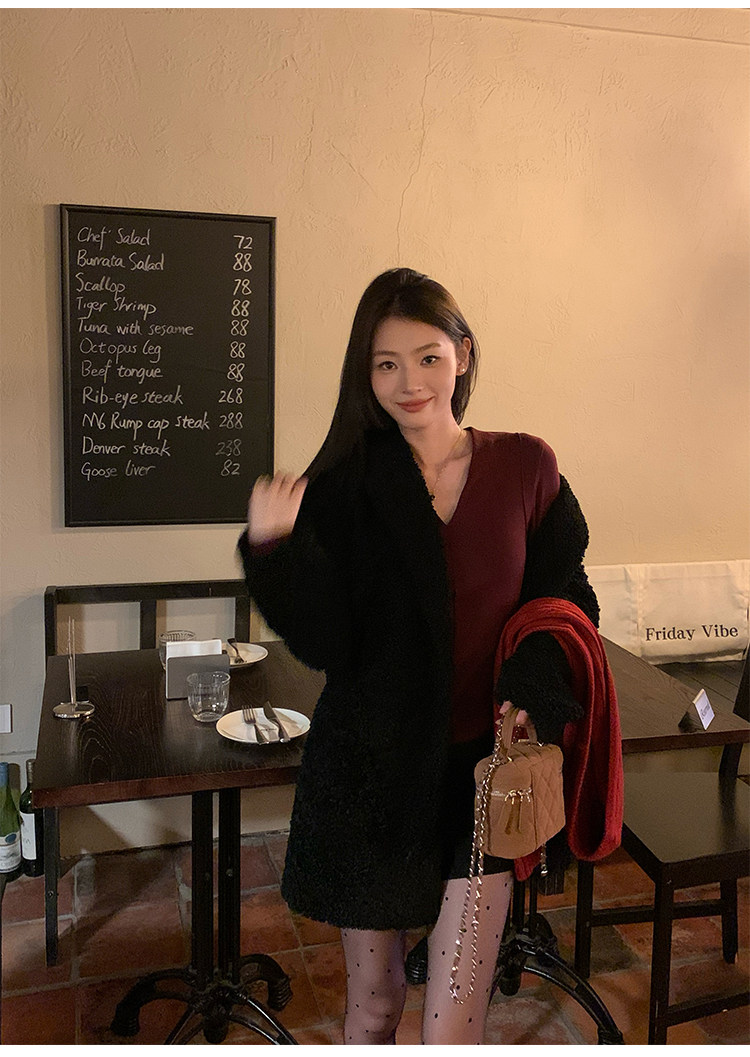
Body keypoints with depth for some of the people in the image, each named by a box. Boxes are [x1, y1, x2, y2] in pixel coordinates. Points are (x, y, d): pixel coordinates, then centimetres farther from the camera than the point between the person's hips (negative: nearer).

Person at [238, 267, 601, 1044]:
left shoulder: (526, 468, -2)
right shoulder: (343, 486, -6)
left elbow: (566, 600, 5)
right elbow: (325, 645, -10)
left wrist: (536, 685, -14)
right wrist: (274, 549, -26)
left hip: (481, 763, 0)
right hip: (370, 767, 0)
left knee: (452, 1029, 0)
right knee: (373, 1005, 17)